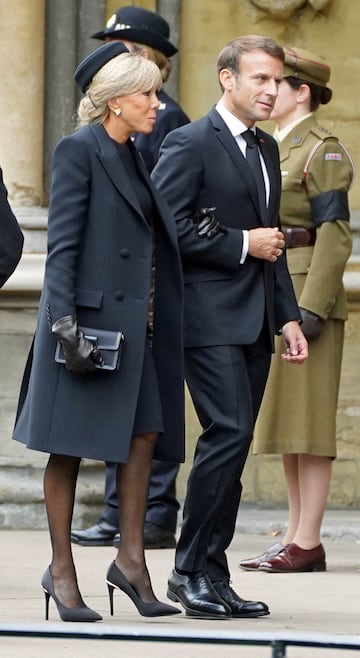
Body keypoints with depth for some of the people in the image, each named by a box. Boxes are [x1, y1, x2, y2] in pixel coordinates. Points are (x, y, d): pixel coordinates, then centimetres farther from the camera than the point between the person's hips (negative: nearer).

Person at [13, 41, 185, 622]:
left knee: (145, 433, 2)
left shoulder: (131, 157, 15)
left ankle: (131, 560, 8)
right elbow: (63, 243, -13)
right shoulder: (79, 150, -9)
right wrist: (65, 323, -20)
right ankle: (62, 570, 6)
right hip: (89, 318, -8)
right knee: (70, 447, 0)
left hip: (133, 321, 8)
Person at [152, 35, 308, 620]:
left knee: (233, 443, 6)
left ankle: (212, 575, 9)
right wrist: (241, 244, -13)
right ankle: (191, 570, -9)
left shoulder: (267, 149, 19)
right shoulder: (190, 144, -7)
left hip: (254, 323, 8)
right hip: (211, 318, -8)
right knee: (229, 431, -16)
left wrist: (288, 316, 17)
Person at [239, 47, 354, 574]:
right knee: (284, 418, 9)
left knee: (307, 420, -8)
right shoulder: (276, 148, 17)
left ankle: (308, 543, -7)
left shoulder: (322, 150, -10)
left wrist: (312, 307, -21)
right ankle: (296, 536, 12)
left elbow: (334, 233, -16)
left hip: (305, 294, -9)